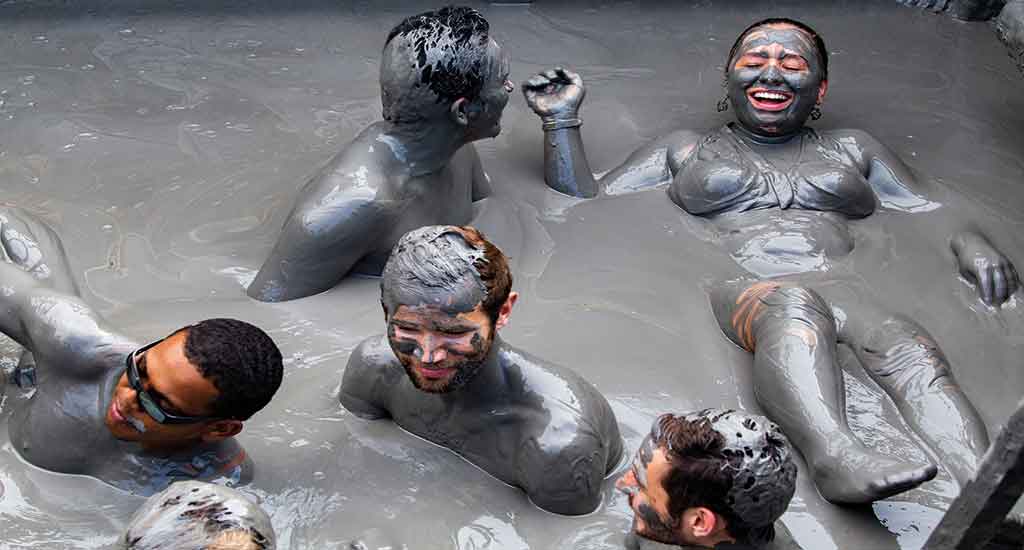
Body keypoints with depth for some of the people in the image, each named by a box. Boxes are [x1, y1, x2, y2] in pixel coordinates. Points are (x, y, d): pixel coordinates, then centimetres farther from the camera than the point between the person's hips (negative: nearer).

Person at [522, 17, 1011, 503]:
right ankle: (835, 458, -62)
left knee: (901, 340, -33)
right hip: (738, 292, -2)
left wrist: (970, 242, 3)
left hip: (844, 285, 2)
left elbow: (931, 210, 25)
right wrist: (561, 119, 13)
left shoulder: (851, 149, 33)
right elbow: (585, 200, 23)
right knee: (794, 309, -38)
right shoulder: (685, 150, 29)